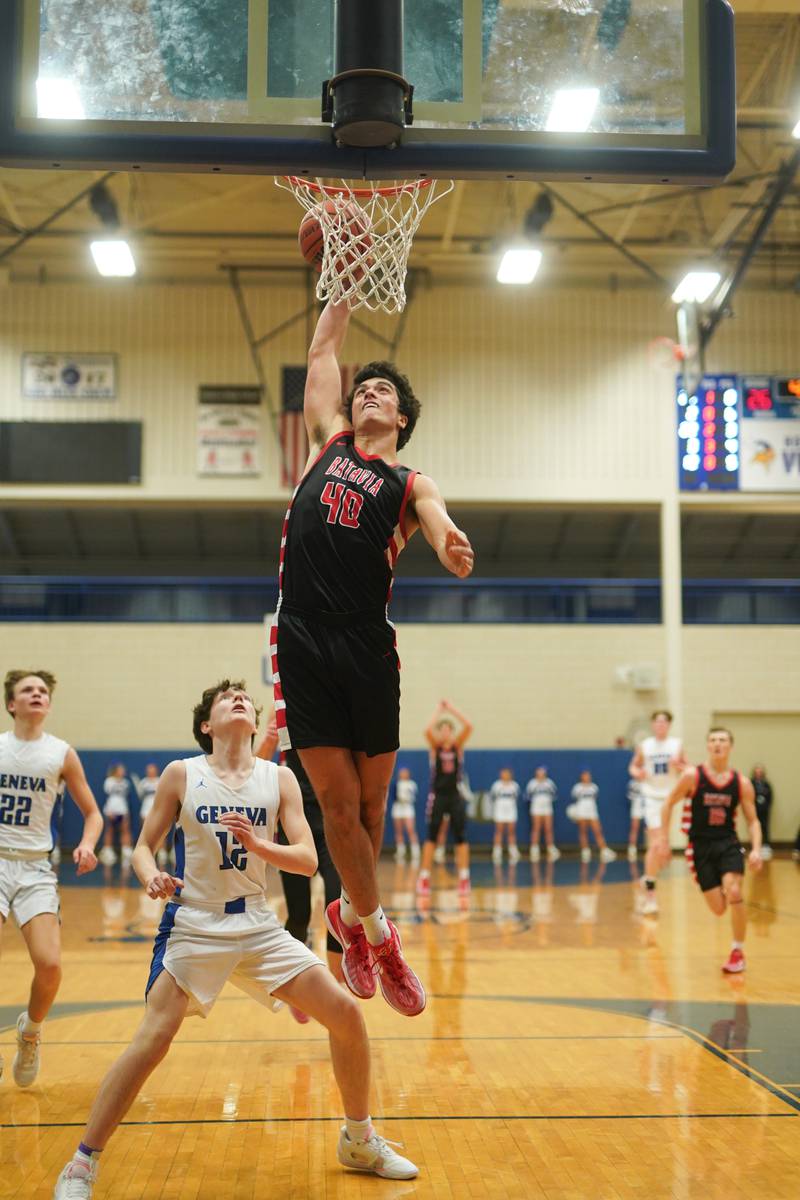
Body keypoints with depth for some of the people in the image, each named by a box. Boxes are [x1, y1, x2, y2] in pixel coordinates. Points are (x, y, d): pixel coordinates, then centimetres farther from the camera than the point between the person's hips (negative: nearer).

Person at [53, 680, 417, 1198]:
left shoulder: (279, 778, 1)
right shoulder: (181, 774, -2)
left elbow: (308, 860, -5)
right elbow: (144, 846, 2)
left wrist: (258, 845, -24)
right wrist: (152, 876, -21)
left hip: (258, 926, 3)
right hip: (194, 926, -3)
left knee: (346, 1013, -4)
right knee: (152, 1041, -17)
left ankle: (360, 1141, 17)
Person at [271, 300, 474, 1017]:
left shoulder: (410, 485, 9)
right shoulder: (328, 441, 17)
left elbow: (437, 519, -13)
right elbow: (323, 348, 21)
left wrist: (452, 548, -36)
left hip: (367, 649, -1)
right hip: (303, 643, 1)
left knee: (371, 800, 6)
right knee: (337, 800, -2)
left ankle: (350, 914, 30)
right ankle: (377, 931, 11)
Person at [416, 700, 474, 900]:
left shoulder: (458, 745, 3)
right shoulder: (434, 747, -1)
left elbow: (468, 726, -13)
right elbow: (428, 730, -22)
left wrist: (452, 709, -10)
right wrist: (439, 710, -13)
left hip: (455, 796, 1)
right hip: (438, 796, -1)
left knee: (461, 838, -2)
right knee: (431, 837, 0)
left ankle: (464, 879, 0)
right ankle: (424, 878, 3)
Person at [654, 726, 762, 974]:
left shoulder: (742, 783, -3)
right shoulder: (692, 776, -10)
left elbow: (753, 820, 4)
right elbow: (668, 804, 1)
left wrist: (756, 849, -11)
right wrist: (663, 839, -1)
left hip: (728, 843, 1)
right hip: (700, 846, -1)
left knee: (734, 893, -22)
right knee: (718, 909, -4)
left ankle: (738, 952, -3)